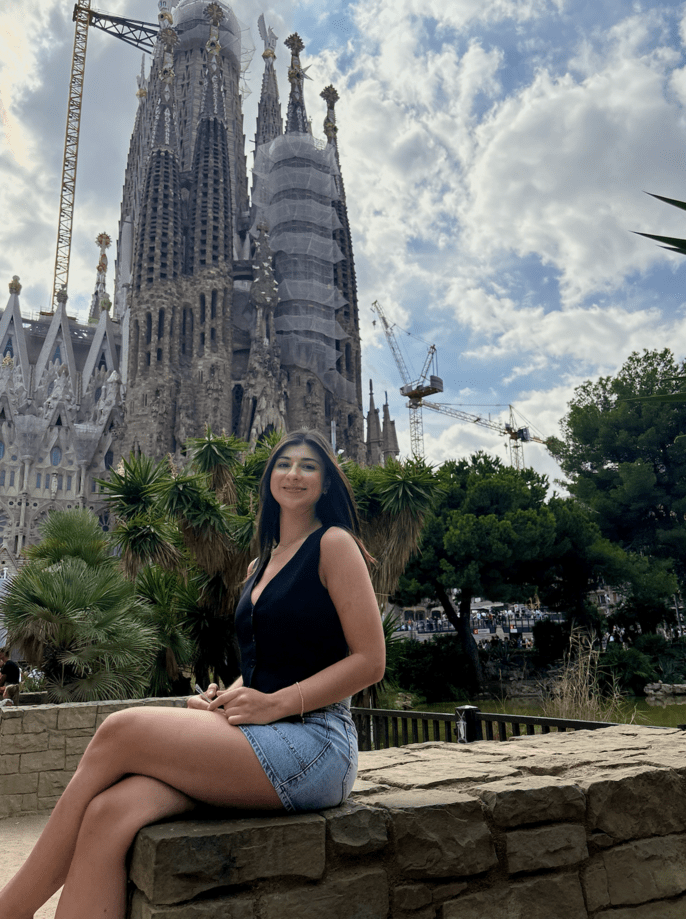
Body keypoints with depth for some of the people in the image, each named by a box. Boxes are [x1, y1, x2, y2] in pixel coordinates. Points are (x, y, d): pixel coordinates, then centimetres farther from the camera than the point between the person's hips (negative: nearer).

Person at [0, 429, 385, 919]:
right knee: (109, 814, -20)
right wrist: (227, 697, 4)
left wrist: (275, 703, -14)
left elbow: (370, 661, -7)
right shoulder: (260, 566, 21)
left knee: (119, 731, -18)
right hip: (261, 747, 6)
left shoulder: (334, 544, -1)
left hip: (314, 744, -6)